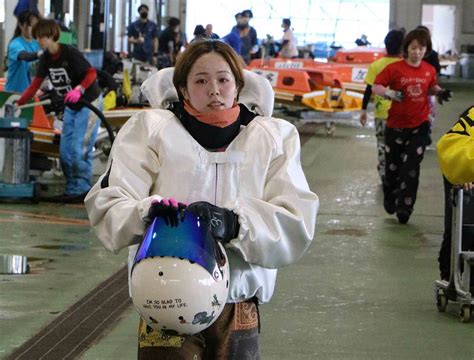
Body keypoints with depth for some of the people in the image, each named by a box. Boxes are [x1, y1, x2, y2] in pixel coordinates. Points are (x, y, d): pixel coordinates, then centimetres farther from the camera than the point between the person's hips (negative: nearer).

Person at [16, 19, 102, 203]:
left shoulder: (70, 53, -21)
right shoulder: (46, 58, 1)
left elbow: (91, 73, -23)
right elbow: (35, 85, 4)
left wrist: (79, 89, -39)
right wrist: (18, 103, -5)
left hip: (88, 103, -8)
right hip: (70, 107, 8)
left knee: (80, 149, -13)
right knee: (65, 151, 6)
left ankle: (82, 190, -6)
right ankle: (72, 190, 13)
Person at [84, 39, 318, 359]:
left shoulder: (274, 137, 7)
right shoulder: (151, 127, 4)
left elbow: (297, 225, -5)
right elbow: (108, 204, -4)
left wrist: (234, 223, -23)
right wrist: (146, 212, -26)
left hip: (239, 305, 2)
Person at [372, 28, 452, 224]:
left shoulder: (429, 70, 0)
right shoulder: (394, 68, -10)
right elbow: (376, 86, -7)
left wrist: (440, 92, -4)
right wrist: (390, 93, -25)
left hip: (419, 126, 1)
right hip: (396, 126, -1)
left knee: (411, 169, -6)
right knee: (393, 167, 11)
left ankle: (405, 207, -2)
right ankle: (390, 200, 35)